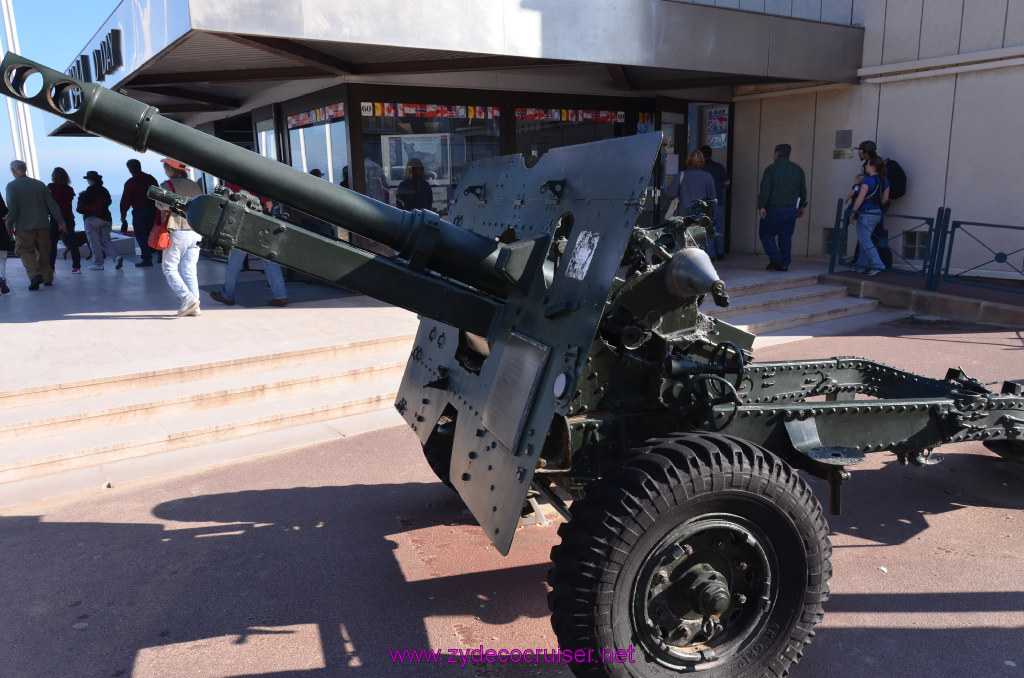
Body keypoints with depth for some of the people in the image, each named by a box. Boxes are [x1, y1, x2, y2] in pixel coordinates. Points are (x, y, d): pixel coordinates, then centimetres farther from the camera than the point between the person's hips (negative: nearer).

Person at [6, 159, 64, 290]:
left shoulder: (12, 186, -7)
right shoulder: (40, 184, 5)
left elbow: (12, 209, -12)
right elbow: (52, 205, 4)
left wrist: (9, 226, -2)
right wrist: (60, 221, 9)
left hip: (24, 227, -4)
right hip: (43, 225, 4)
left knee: (25, 251, 5)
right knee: (43, 252, 14)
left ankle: (35, 275, -15)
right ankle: (47, 278, 15)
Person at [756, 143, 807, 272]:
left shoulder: (771, 169, -7)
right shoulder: (798, 169, 10)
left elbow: (764, 190, -13)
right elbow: (803, 190, 15)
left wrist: (761, 207, -13)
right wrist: (802, 206, 24)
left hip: (774, 209, -5)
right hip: (791, 210, 5)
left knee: (765, 233, 8)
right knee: (786, 237, 9)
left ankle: (775, 258, -5)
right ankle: (785, 264, 7)